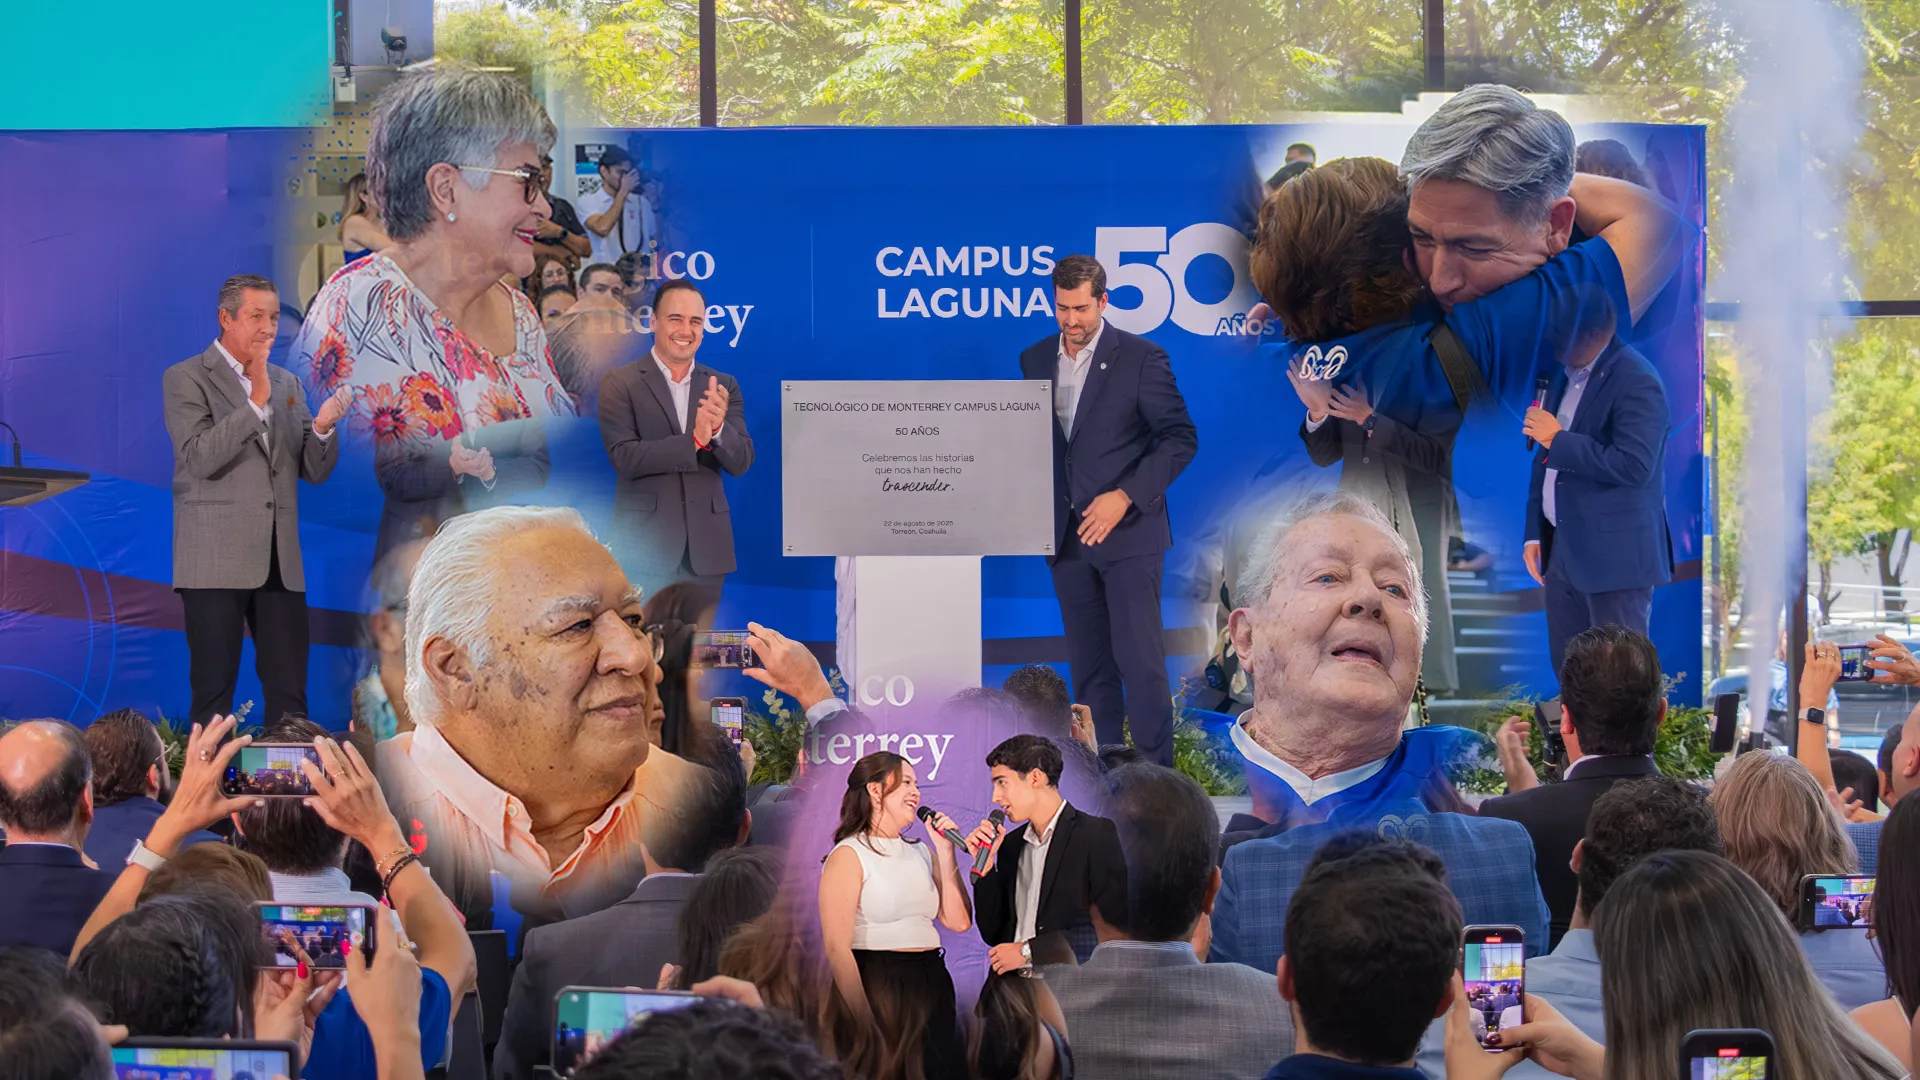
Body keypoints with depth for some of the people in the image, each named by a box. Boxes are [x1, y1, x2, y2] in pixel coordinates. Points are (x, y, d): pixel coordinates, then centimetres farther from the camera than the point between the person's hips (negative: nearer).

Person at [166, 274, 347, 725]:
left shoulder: (287, 383, 17)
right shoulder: (186, 379, 1)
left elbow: (315, 471, 13)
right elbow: (199, 458, -13)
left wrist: (322, 427, -7)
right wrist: (256, 403, -16)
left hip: (280, 563, 5)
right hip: (216, 563, -5)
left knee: (289, 696, 2)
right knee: (213, 695, -3)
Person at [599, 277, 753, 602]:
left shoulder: (723, 386, 9)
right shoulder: (620, 383, -1)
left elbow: (741, 463, 2)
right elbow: (624, 457, -12)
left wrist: (718, 428, -20)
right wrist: (694, 440, -22)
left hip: (705, 547, 3)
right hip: (646, 545, -3)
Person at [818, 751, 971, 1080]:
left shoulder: (922, 853, 14)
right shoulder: (849, 855, -6)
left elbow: (959, 921, 5)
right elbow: (837, 947, -15)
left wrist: (946, 852, 0)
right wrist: (864, 1022, -22)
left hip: (931, 987, 6)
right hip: (877, 989, -6)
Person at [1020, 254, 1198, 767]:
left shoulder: (1141, 358, -7)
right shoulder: (1035, 360, 9)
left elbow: (1180, 438, -9)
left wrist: (1124, 497, -18)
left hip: (1129, 532, -5)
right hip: (1067, 537, 5)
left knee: (1139, 660, -7)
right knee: (1088, 666, 8)